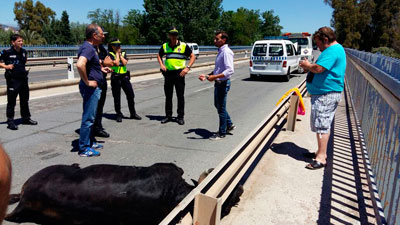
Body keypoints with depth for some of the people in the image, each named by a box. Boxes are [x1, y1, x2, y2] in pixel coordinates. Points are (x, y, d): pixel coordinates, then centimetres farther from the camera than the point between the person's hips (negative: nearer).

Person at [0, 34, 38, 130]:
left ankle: (26, 118, 29)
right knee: (11, 101, 0)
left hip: (23, 78, 6)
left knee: (25, 100, 15)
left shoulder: (24, 52, 7)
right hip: (12, 80, -6)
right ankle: (10, 121, 10)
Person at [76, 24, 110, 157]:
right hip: (91, 88, -11)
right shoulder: (88, 48, -18)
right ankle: (84, 148, 5)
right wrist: (87, 81, -25)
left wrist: (101, 69, 15)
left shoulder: (90, 47, 13)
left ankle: (90, 142, 32)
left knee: (91, 117, 19)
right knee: (88, 118, -4)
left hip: (95, 88, 11)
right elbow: (80, 64, -36)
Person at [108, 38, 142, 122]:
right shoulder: (110, 54, -1)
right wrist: (117, 53, -6)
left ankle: (133, 113, 18)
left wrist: (120, 54, -3)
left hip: (125, 76, 4)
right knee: (117, 97, 3)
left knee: (131, 95, 5)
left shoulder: (123, 53, 11)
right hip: (115, 77, -4)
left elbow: (125, 62, -5)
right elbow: (116, 63, -16)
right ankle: (119, 115, 16)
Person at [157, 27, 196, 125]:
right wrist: (161, 64, 5)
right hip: (168, 73, 3)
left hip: (179, 73, -3)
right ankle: (168, 116, 21)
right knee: (168, 96, 9)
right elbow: (159, 55, 23)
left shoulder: (183, 46, -2)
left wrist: (187, 67, -10)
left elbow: (193, 56, 2)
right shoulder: (165, 46, 7)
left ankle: (180, 117, 12)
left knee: (180, 96, 2)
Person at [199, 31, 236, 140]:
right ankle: (229, 125, 36)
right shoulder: (220, 51, 13)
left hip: (223, 83, -10)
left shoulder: (226, 52, -18)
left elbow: (230, 70, -28)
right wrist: (206, 76, 11)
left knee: (221, 108, 2)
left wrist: (215, 77, -32)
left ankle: (222, 133, 16)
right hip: (218, 83, 10)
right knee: (218, 105, 20)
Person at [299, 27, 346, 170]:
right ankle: (321, 152, 27)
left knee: (322, 125, -9)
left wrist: (308, 65, -8)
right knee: (322, 125, 17)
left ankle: (321, 158, -5)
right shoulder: (335, 49, 20)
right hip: (324, 93, 11)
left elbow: (319, 68, -27)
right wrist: (309, 68, 10)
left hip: (327, 95, -11)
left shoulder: (332, 51, -15)